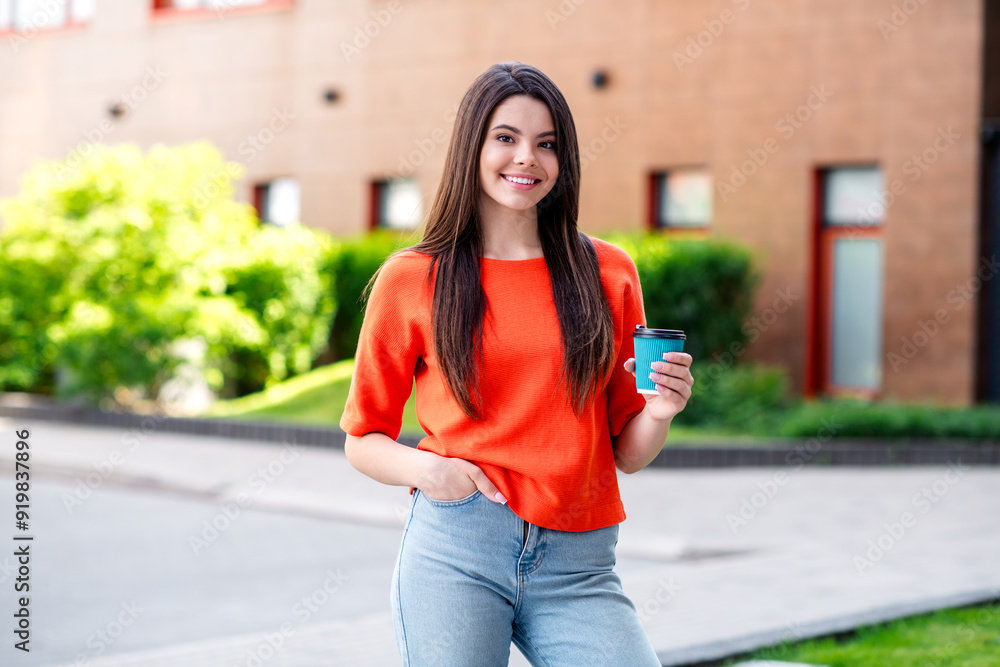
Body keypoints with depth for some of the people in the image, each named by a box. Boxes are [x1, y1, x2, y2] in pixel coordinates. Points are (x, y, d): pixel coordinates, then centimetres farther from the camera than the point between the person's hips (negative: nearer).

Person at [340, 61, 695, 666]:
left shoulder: (608, 274, 10)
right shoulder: (410, 280, 4)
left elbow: (627, 454, 13)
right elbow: (364, 439, 10)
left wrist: (659, 413, -8)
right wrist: (421, 468, -10)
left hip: (578, 569, 2)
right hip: (456, 549, -1)